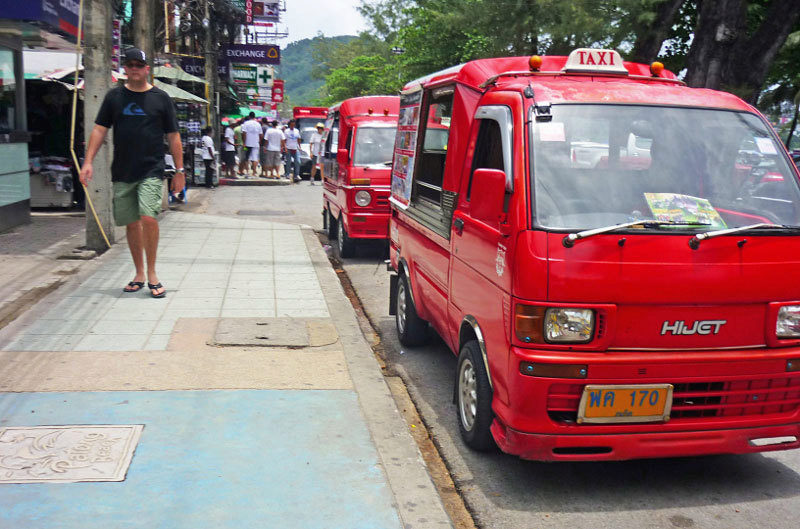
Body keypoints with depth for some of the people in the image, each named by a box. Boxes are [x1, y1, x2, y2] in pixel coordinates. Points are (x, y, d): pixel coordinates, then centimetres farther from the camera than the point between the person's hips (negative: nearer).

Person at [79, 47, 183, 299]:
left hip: (151, 171, -3)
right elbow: (99, 129, 9)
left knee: (149, 218, -18)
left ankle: (152, 273, -4)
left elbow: (173, 136, 6)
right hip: (122, 172, 3)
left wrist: (179, 170, 4)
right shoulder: (114, 96, 10)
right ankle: (139, 273, 21)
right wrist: (88, 161, -2)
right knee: (131, 223, 8)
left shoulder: (160, 98, 4)